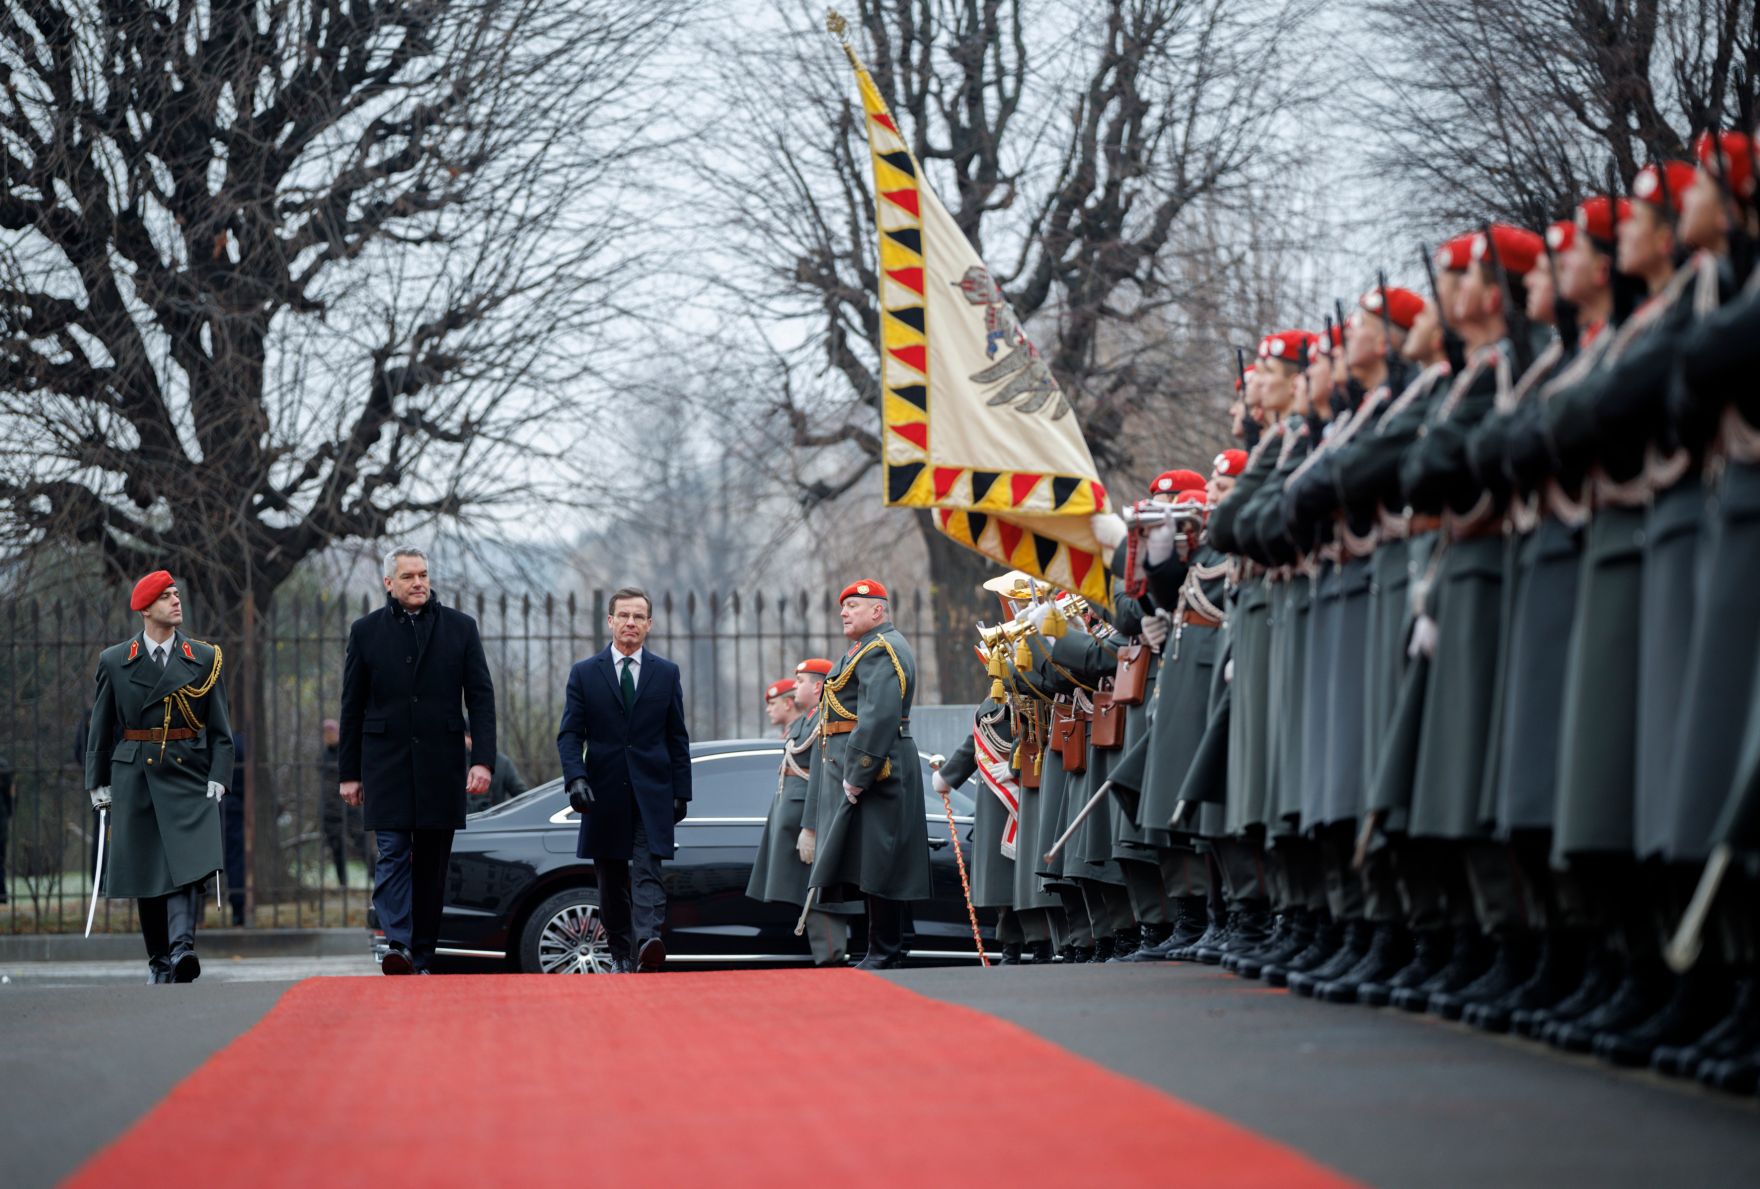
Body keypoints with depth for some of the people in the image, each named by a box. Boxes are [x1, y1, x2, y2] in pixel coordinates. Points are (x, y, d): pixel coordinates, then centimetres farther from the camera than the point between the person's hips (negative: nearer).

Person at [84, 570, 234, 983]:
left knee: (190, 865, -17)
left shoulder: (204, 659, 6)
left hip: (189, 775, -1)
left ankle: (182, 948, -27)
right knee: (145, 872, 4)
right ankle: (158, 959, 14)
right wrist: (98, 783, 6)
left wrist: (218, 776, -5)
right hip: (135, 778, 1)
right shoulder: (114, 662, 6)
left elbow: (220, 728, 6)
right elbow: (101, 729, 10)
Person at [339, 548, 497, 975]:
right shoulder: (367, 631, 6)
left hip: (441, 763, 1)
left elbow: (481, 698, 3)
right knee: (392, 854, -12)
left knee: (432, 861, 4)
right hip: (386, 762, -1)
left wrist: (483, 759, -8)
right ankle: (398, 946, -21)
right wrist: (349, 772, 6)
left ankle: (422, 956, 8)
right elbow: (352, 707, 8)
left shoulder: (460, 627, 6)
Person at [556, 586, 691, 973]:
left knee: (647, 869, -17)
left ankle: (648, 942, -33)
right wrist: (575, 778, -13)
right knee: (611, 880, 6)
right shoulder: (584, 673, 8)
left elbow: (677, 737, 11)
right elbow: (570, 734, 3)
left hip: (651, 792, -1)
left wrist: (681, 791, 6)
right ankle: (620, 954, 15)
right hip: (605, 793, 1)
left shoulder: (666, 673, 10)